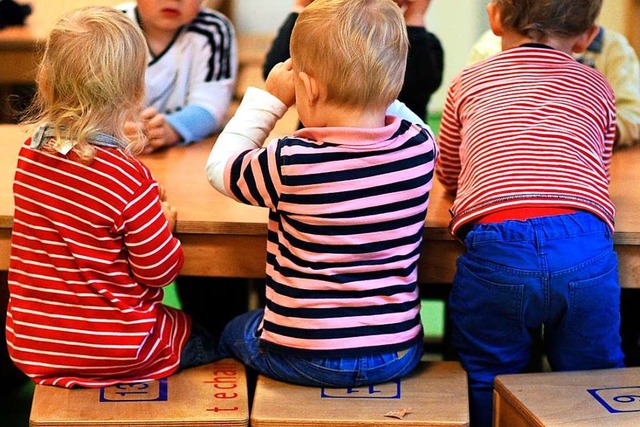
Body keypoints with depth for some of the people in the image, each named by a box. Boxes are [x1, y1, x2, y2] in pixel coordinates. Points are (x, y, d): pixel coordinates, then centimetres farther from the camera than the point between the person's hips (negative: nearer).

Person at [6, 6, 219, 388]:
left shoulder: (29, 155, -6)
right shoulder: (129, 179, -24)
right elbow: (159, 270, -14)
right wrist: (165, 224, 4)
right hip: (112, 349, -5)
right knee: (212, 343, 21)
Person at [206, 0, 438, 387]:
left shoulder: (292, 163, -23)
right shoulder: (420, 148, -11)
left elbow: (220, 167, -1)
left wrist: (269, 98, 1)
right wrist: (372, 92, 9)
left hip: (303, 359, -3)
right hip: (397, 354, 4)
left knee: (233, 332, 29)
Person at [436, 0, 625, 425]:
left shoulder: (468, 82, 19)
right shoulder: (598, 87, 20)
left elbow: (448, 174, 32)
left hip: (495, 250, -1)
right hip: (586, 253, 1)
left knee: (486, 389, 17)